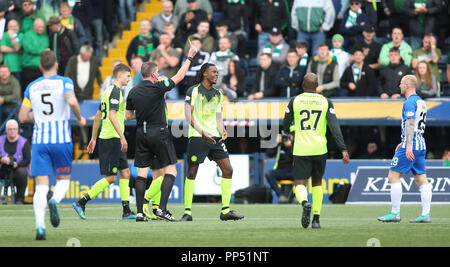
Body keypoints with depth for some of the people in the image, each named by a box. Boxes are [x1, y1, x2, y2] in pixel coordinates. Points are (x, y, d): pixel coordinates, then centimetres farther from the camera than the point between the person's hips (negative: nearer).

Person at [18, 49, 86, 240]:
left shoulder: (32, 87, 7)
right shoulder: (64, 82, -2)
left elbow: (22, 117, 7)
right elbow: (72, 102, -21)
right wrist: (79, 119, -3)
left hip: (39, 141, 2)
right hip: (61, 139, -2)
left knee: (41, 185, -1)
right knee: (63, 179, 15)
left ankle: (40, 225, -18)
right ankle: (55, 201, -18)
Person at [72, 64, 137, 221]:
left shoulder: (108, 91, 17)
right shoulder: (115, 92, -12)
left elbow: (98, 116, 21)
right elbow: (112, 115, -21)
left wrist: (94, 138, 25)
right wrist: (122, 136, -25)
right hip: (111, 139, -10)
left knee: (125, 172, 8)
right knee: (111, 177, -8)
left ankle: (127, 211, 7)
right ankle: (81, 203, -6)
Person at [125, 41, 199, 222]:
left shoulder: (133, 92, 5)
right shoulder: (158, 88, -10)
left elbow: (128, 115, 12)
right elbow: (179, 77, 0)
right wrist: (190, 57, 8)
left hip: (141, 134, 5)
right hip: (159, 132, -5)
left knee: (142, 173, 6)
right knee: (170, 171, 0)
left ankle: (140, 212, 1)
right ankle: (162, 208, -13)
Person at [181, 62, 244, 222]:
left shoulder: (218, 94, 17)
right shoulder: (193, 91, -1)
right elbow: (188, 114, -9)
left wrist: (222, 131, -2)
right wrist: (202, 131, -20)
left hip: (214, 137, 6)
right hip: (197, 137, -6)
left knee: (228, 170, -2)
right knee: (192, 173, -6)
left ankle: (225, 211, 2)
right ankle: (187, 211, 1)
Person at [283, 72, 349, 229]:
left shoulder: (294, 101, 2)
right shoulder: (326, 102, 4)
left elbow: (285, 127, 9)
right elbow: (334, 127, -5)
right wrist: (343, 149, -7)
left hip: (301, 150, -2)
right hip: (319, 149, 2)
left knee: (299, 185, 0)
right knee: (317, 182, 20)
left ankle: (305, 203, -34)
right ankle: (316, 219, 16)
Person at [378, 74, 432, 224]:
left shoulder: (410, 102, -11)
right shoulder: (421, 102, 18)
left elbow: (410, 124, -21)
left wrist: (408, 146, -29)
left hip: (411, 145, -9)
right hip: (421, 145, 9)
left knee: (393, 176, -4)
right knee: (421, 179, 6)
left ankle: (395, 213, -6)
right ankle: (426, 214, 1)